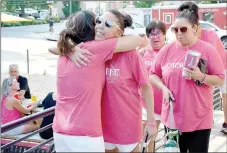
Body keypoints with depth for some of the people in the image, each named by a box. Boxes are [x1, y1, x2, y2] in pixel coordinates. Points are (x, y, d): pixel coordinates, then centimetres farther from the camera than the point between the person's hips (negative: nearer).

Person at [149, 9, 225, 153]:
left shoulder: (208, 50, -6)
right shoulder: (167, 50, 2)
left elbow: (221, 80, -4)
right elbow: (153, 75, 10)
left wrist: (201, 77, -21)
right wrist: (163, 88, -8)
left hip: (199, 119, -2)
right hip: (172, 117, 3)